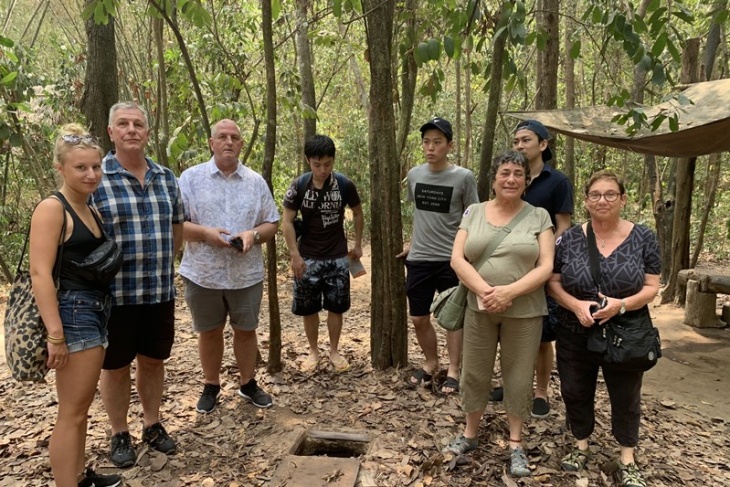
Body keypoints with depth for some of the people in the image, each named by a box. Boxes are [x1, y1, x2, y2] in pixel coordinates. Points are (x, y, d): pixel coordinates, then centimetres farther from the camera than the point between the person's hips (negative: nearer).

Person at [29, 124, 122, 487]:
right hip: (74, 313, -9)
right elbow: (40, 274, -19)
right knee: (72, 412, -1)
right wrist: (55, 334, -23)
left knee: (81, 407, 19)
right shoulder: (51, 209, -12)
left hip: (97, 311, 9)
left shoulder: (90, 210, 13)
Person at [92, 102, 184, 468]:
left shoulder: (167, 178, 6)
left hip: (161, 291, 4)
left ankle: (153, 425, 36)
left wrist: (162, 265, 12)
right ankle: (119, 435, 31)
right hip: (114, 293, -4)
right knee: (116, 366, 12)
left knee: (153, 360, 17)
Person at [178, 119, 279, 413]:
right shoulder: (191, 177, -1)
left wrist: (253, 235, -14)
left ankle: (248, 384, 32)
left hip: (246, 274, 2)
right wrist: (204, 232, -21)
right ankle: (211, 386, 32)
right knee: (209, 332, 13)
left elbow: (272, 223, 7)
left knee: (246, 330, 13)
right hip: (202, 273, -1)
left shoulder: (256, 181, 5)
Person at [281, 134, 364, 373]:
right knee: (308, 308, 8)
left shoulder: (344, 184, -9)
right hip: (308, 257, 0)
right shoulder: (299, 186, -11)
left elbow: (358, 214, 7)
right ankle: (313, 351, 25)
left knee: (336, 307, 7)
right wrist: (295, 255, -12)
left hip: (338, 257, 0)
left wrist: (358, 244, 8)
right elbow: (287, 222, -7)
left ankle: (334, 351, 25)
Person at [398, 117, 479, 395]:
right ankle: (431, 363, 32)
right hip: (418, 259, 4)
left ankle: (453, 370, 24)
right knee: (418, 319, 10)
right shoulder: (414, 175, 3)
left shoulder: (464, 177, -8)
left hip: (452, 260, -4)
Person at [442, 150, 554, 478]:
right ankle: (470, 434, 32)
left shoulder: (538, 216, -1)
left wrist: (509, 291, -22)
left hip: (524, 312, -1)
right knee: (474, 373, 12)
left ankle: (516, 444, 27)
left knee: (518, 377, 9)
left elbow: (546, 267, -8)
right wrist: (485, 291, -19)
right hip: (479, 309, 2)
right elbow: (457, 259, -5)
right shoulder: (474, 212, 3)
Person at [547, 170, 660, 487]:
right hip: (575, 336, 1)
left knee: (625, 397, 13)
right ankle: (581, 446, 36)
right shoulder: (569, 239, -4)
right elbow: (553, 283, -1)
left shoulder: (643, 238, -4)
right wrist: (576, 305, -19)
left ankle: (627, 460, 32)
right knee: (575, 392, 14)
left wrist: (622, 304, -22)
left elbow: (651, 287, -4)